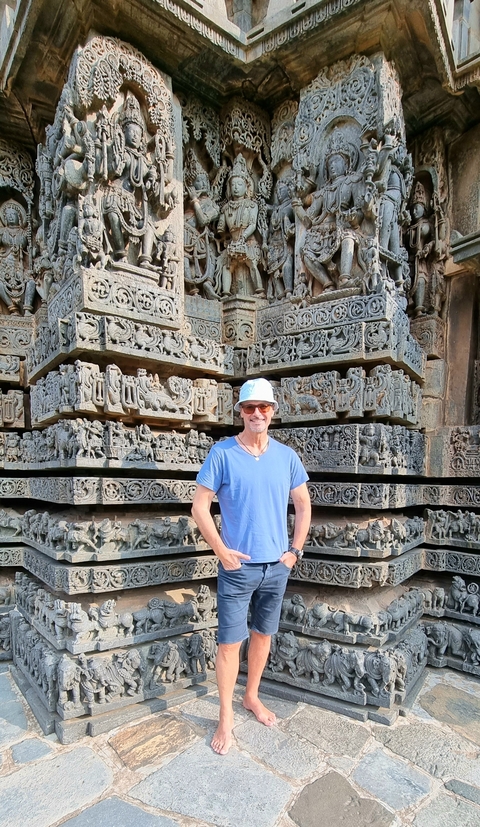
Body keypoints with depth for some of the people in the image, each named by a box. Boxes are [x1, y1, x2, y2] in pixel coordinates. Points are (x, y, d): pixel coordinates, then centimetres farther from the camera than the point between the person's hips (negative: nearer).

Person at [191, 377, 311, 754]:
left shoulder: (286, 455, -1)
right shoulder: (222, 453, -10)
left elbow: (303, 505, 8)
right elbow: (200, 506, -8)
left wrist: (295, 550, 3)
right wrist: (221, 550, -11)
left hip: (277, 566, 4)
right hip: (238, 567, -3)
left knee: (263, 635, 19)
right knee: (230, 641, 6)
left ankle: (252, 696, 42)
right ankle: (226, 717, 27)